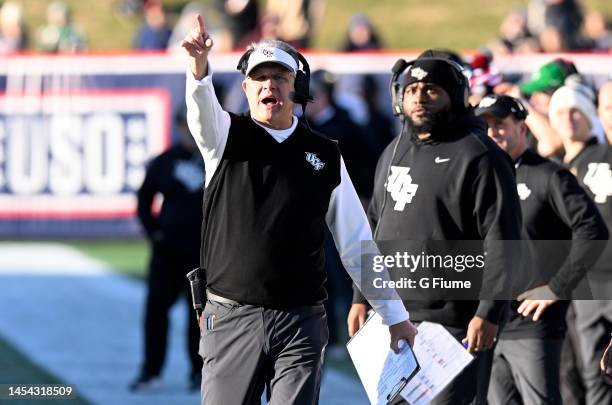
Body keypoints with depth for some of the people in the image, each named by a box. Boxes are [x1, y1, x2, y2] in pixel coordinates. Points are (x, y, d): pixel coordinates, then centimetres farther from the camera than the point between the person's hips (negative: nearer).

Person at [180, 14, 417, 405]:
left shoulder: (325, 156, 8)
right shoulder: (227, 137, 4)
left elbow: (357, 242, 12)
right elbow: (203, 108, -20)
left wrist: (395, 315, 11)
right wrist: (199, 64, -43)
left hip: (301, 323, 1)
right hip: (231, 319, 0)